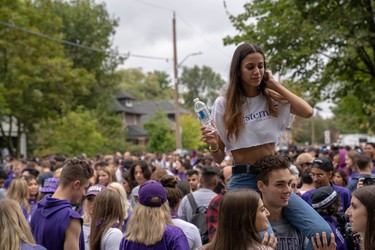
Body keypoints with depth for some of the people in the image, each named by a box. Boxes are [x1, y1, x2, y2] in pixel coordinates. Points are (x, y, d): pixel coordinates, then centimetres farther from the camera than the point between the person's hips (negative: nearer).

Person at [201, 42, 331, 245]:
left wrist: (275, 84, -4)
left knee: (322, 232, -13)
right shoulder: (224, 104, -1)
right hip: (243, 180, -2)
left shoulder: (273, 99, 7)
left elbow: (307, 112, -12)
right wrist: (213, 145, -22)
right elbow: (219, 158, 2)